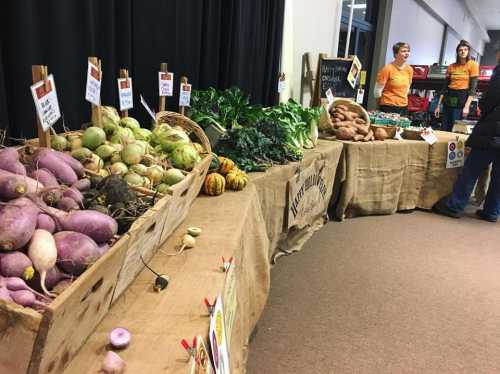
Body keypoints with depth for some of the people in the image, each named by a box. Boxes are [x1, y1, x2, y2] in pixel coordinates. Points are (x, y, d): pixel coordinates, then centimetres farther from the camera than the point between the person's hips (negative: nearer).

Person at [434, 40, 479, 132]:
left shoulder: (473, 65, -2)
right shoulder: (451, 66, 10)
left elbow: (473, 88, -7)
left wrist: (467, 106, -16)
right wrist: (439, 105, 8)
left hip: (462, 99, -4)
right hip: (449, 98, 4)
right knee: (443, 130, 2)